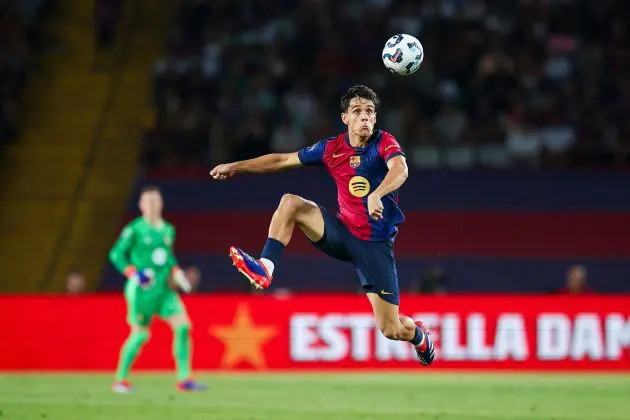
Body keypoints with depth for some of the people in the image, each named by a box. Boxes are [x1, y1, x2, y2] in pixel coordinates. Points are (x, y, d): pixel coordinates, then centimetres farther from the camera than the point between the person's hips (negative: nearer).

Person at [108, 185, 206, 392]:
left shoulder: (168, 230, 13)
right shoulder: (135, 229, -6)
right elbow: (116, 254, -4)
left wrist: (176, 272, 9)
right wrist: (132, 273, -17)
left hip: (164, 290, 6)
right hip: (141, 290, -6)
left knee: (183, 326, -8)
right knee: (140, 334, -3)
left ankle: (184, 378, -4)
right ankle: (120, 380, 12)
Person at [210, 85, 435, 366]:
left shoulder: (384, 142, -12)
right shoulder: (332, 148, 0)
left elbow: (400, 169, -34)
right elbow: (282, 160, 10)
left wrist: (376, 194, -53)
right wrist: (235, 166, 12)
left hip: (376, 244, -4)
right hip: (342, 232, 4)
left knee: (390, 330, -3)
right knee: (290, 203, -18)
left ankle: (418, 335, 34)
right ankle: (265, 269, -24)